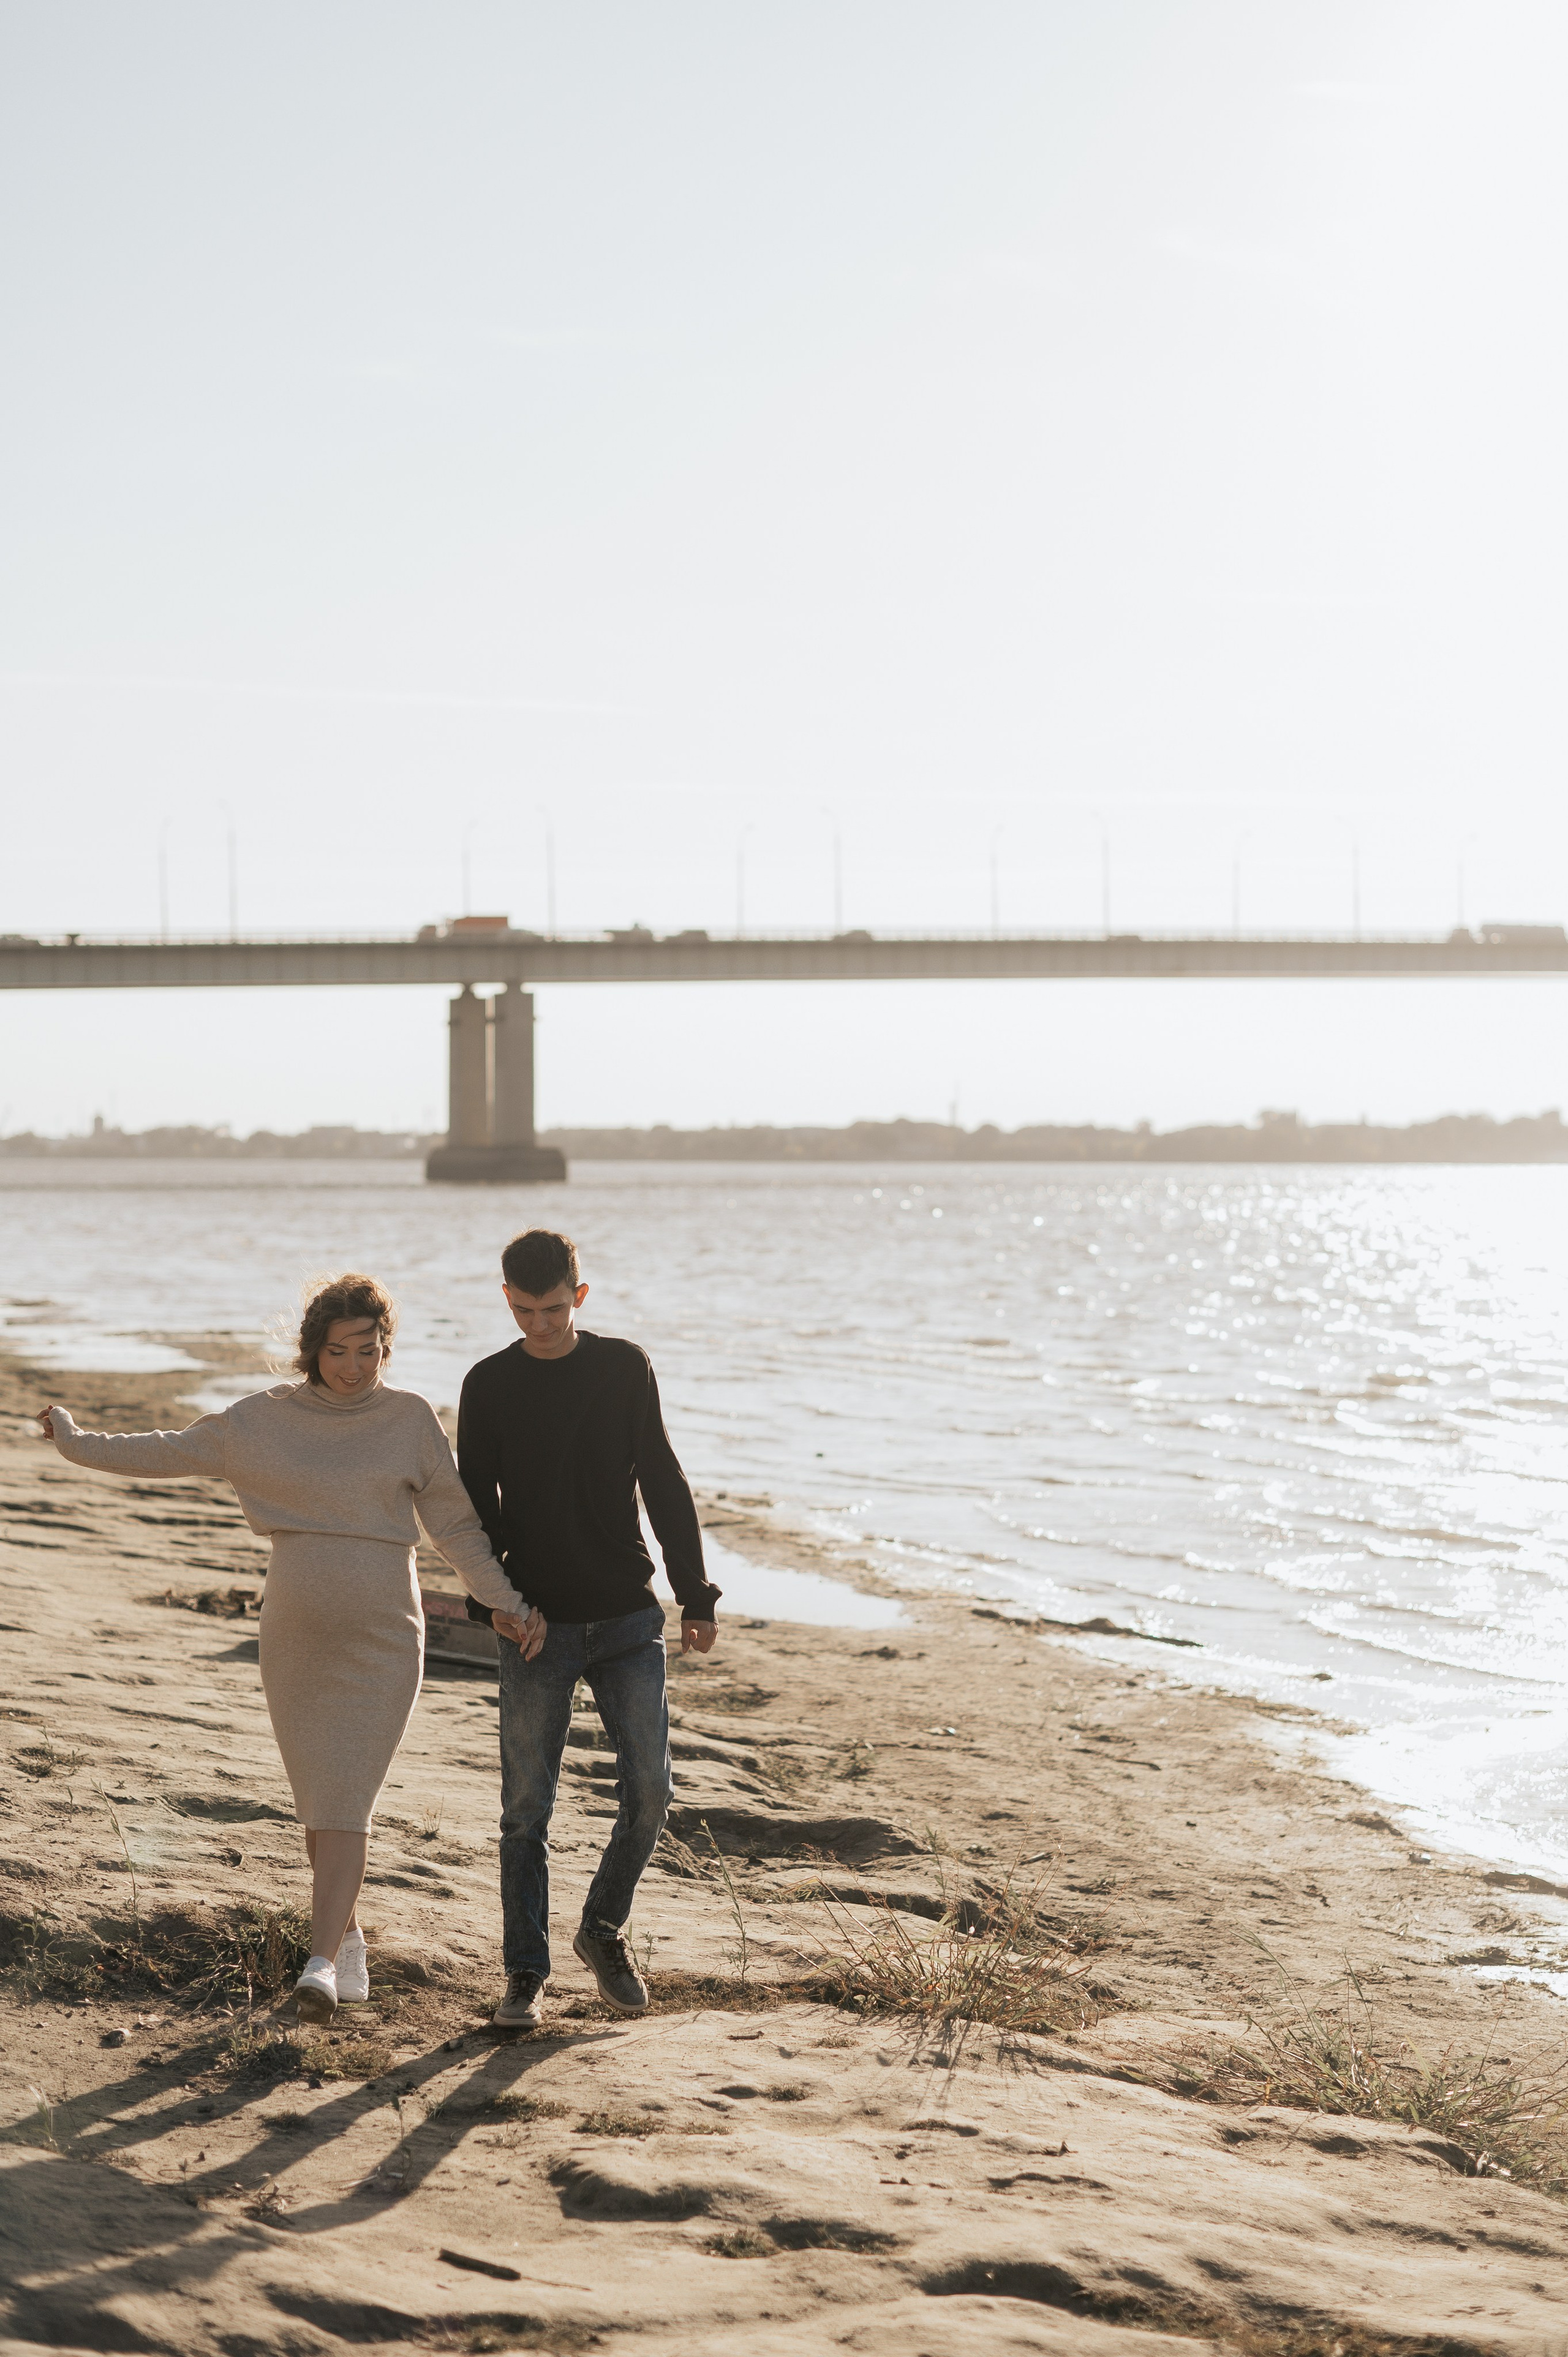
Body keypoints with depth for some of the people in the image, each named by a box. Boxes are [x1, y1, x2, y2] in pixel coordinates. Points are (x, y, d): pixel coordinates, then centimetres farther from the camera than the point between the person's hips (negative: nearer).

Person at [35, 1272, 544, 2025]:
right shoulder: (265, 1418, 1)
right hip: (295, 1641, 2)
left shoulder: (410, 1418, -2)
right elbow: (171, 1452, 13)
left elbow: (456, 1524, 2)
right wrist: (76, 1443, 18)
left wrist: (510, 1604, -6)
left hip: (381, 1643, -2)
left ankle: (320, 1966, -20)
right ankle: (349, 1941, 29)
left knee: (343, 1802, -13)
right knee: (322, 1802, 9)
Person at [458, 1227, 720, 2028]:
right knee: (527, 1805, -2)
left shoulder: (624, 1368, 2)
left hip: (628, 1619, 1)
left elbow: (663, 1484, 6)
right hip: (536, 1629, -1)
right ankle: (525, 1976, 7)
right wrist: (489, 1595, -14)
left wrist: (696, 1597, 3)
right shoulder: (489, 1386, 1)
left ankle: (603, 1929, 20)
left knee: (649, 1791, -3)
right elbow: (477, 1505, 3)